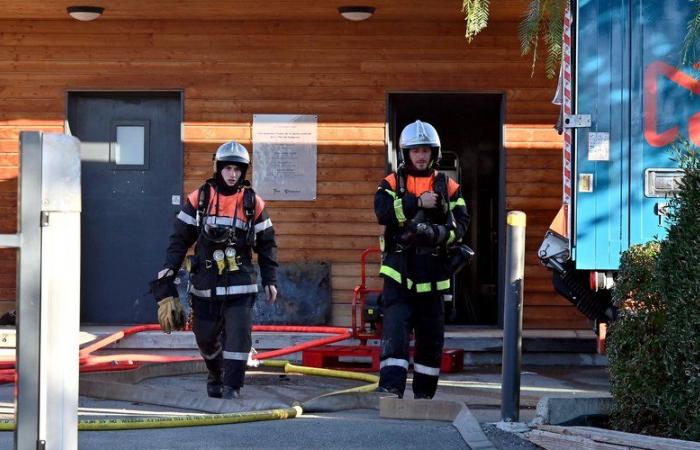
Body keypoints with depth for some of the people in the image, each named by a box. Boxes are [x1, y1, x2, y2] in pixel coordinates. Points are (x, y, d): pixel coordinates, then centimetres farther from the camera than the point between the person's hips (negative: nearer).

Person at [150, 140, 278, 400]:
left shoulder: (253, 203, 3)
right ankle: (215, 376, 36)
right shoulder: (199, 199, 2)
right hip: (205, 284, 1)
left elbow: (266, 243, 10)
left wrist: (270, 280, 5)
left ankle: (232, 387, -9)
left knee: (238, 336, -12)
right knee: (206, 338, 11)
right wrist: (166, 277, -3)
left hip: (240, 285, -1)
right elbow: (179, 240, 4)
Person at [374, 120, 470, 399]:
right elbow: (383, 212, -14)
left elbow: (461, 223, -4)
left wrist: (437, 233, -22)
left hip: (432, 277, 2)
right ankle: (391, 386, -20)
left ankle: (424, 392, 19)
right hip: (399, 274, -2)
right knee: (395, 329, -15)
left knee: (431, 337, 8)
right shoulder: (392, 183, 6)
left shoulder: (448, 187, 9)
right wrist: (417, 203, -22)